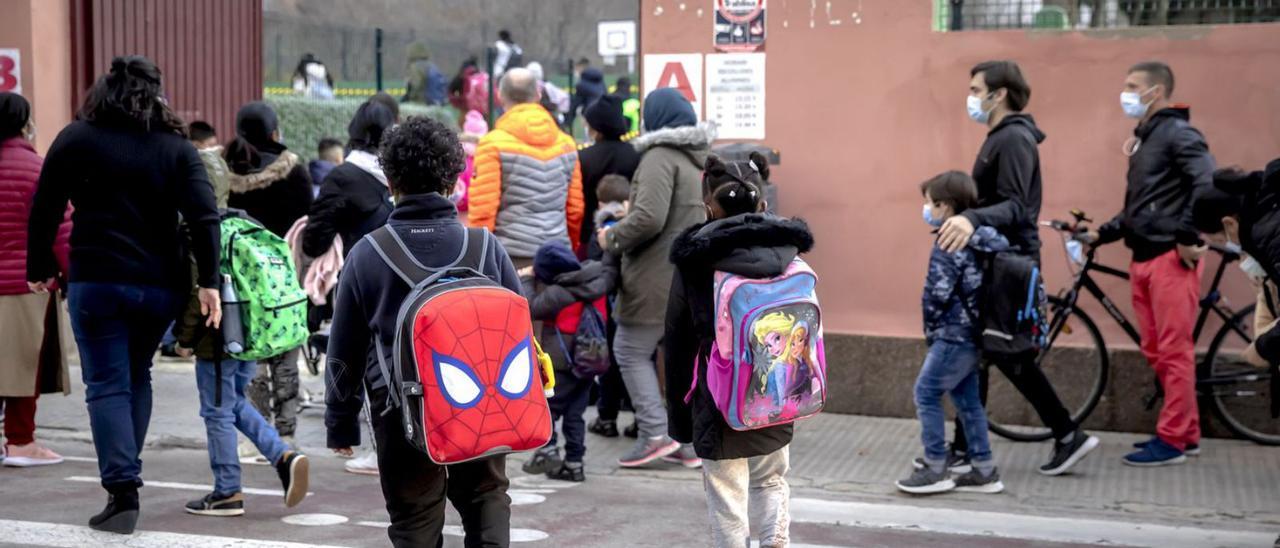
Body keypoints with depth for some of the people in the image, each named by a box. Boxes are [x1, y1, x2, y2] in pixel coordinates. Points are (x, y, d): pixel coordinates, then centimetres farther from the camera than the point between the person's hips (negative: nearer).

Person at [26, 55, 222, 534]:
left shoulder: (77, 139, 1)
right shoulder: (177, 147, 4)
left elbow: (45, 210, 1)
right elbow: (204, 217, -7)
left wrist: (40, 269, 11)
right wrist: (208, 281, -8)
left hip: (96, 281, -2)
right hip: (160, 285, 3)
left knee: (107, 385, 0)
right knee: (137, 377, 20)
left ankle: (122, 490, -12)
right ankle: (125, 475, 24)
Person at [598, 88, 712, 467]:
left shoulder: (660, 157, -13)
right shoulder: (695, 159, 17)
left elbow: (649, 218, -23)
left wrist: (613, 240, -8)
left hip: (657, 279, -9)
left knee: (631, 350, 1)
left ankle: (656, 433, -4)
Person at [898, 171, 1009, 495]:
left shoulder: (949, 246, -17)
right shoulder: (979, 239, 9)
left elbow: (936, 295, -20)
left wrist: (931, 331, -3)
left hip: (954, 336, -9)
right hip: (973, 334, 9)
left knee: (927, 394, -1)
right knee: (967, 398, 15)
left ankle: (936, 470, 2)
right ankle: (984, 471, 18)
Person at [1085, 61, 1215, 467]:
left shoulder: (1177, 133, -8)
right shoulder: (1143, 139, 20)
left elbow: (1206, 183, -22)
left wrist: (1189, 237, -22)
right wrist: (1103, 234, 15)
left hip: (1171, 258, -9)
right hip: (1144, 258, 9)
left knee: (1174, 351, -5)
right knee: (1155, 352, 11)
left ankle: (1172, 440, -2)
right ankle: (1187, 430, 21)